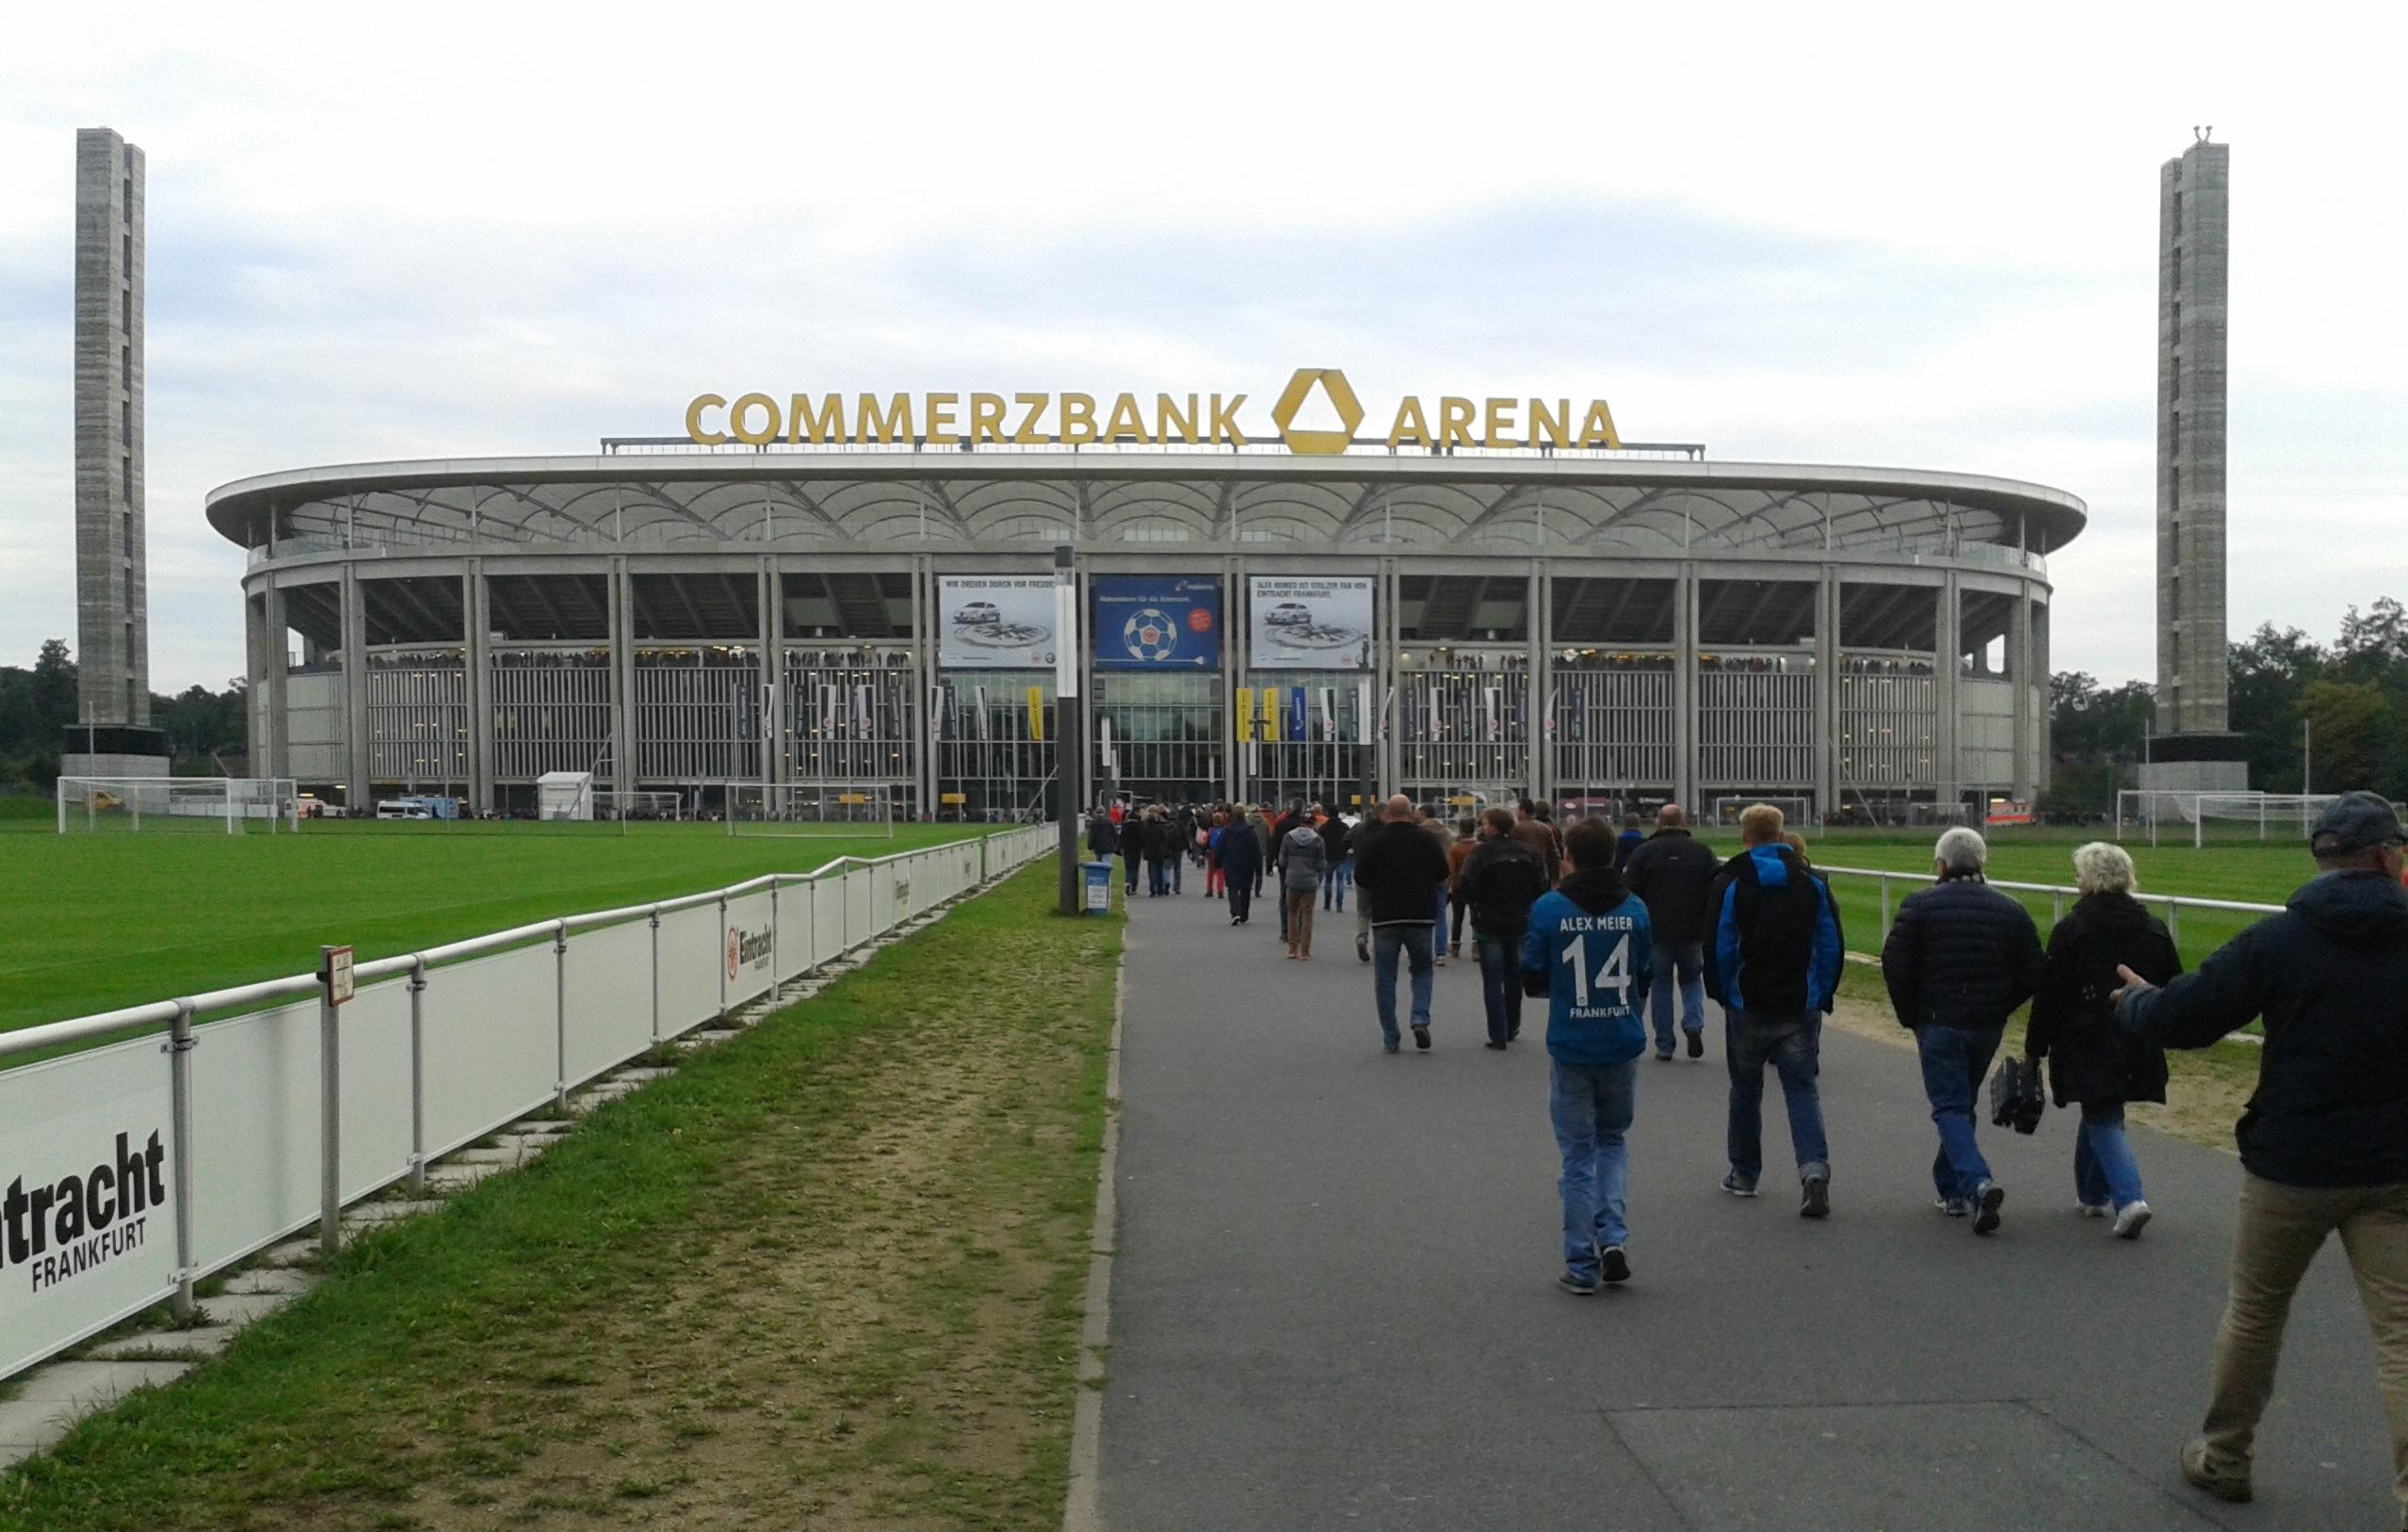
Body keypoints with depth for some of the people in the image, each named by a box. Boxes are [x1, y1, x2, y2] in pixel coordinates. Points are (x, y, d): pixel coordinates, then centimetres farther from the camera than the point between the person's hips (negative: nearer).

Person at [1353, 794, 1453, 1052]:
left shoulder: (1373, 841, -5)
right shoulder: (1426, 839, -1)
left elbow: (1361, 880, -4)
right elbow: (1443, 874, 8)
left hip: (1385, 917, -1)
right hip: (1421, 917, 1)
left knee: (1385, 978, 6)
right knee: (1423, 970, 17)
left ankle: (1390, 1038, 5)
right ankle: (1420, 1020, -3)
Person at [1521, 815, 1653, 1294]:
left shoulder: (1548, 909, -8)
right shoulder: (1635, 909, -2)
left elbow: (1532, 980, -2)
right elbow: (1646, 979, 4)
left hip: (1570, 1047, -2)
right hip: (1623, 1046, 2)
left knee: (1578, 1155, 7)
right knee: (1613, 1141, 21)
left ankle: (1582, 1267, 10)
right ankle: (1614, 1237, 5)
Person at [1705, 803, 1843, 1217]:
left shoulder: (1729, 884, -6)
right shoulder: (1811, 884, 3)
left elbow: (1720, 948, -7)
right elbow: (1831, 946, 3)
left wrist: (1722, 995, 6)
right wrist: (1821, 996, 10)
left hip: (1748, 1007, -2)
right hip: (1801, 1008, 2)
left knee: (1745, 1088, 14)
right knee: (1802, 1089, 3)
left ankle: (1744, 1174, 22)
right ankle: (1814, 1168, -16)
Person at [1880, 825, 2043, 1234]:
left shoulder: (1920, 905, -7)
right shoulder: (2009, 910, 5)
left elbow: (1895, 965, -11)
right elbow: (2031, 975, 3)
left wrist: (1910, 1016, 1)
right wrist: (1999, 1009, 12)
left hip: (1938, 1024, -4)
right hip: (1988, 1027, 4)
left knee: (1950, 1108, -2)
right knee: (1963, 1103, 18)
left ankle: (1977, 1184, -23)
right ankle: (1951, 1189, 25)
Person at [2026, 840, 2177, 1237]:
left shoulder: (2070, 929, -11)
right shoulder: (2153, 929, 5)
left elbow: (2050, 995, -9)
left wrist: (2035, 1048, 0)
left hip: (2089, 1044, -6)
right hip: (2137, 1049, 6)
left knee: (2103, 1120, -1)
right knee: (2100, 1112, 21)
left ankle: (2129, 1198, -19)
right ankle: (2092, 1193, 30)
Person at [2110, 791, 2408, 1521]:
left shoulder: (2278, 940, -10)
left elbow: (2181, 1017, -11)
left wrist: (2135, 1001, 9)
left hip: (2291, 1165, -1)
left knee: (2254, 1315, 16)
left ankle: (2222, 1456, 31)